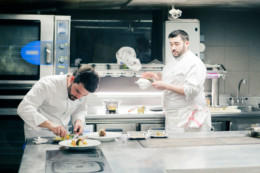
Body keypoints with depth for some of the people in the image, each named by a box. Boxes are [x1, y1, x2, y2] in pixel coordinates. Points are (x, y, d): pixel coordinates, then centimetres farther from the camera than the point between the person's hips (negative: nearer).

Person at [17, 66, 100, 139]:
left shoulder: (82, 89, -5)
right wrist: (49, 124, -41)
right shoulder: (47, 84, -23)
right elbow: (24, 108, -30)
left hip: (62, 133, 5)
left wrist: (78, 120, -12)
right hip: (39, 134, -5)